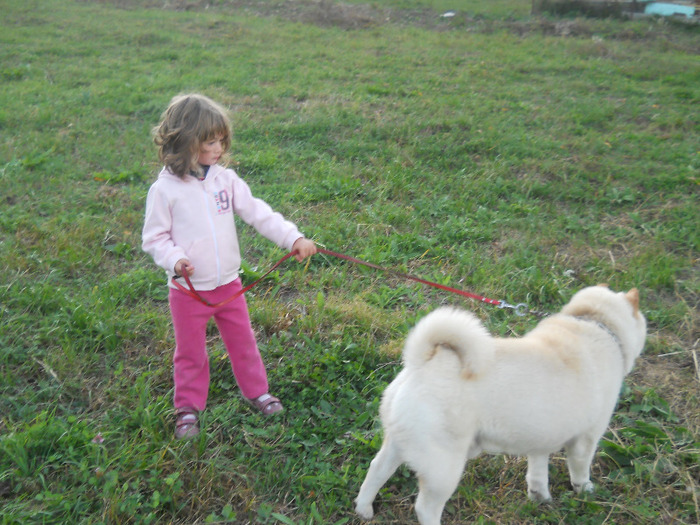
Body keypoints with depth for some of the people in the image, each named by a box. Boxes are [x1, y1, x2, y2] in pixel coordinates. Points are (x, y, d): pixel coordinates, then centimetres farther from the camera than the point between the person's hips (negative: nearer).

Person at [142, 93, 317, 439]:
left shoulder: (225, 179, -3)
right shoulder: (165, 189, -13)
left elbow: (258, 213, -5)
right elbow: (154, 237, -7)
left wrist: (293, 238, -14)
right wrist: (174, 258, -27)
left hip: (228, 284, 3)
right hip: (189, 290, -3)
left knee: (242, 341, 18)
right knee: (191, 352, 12)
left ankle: (256, 391, 38)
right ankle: (188, 407, 32)